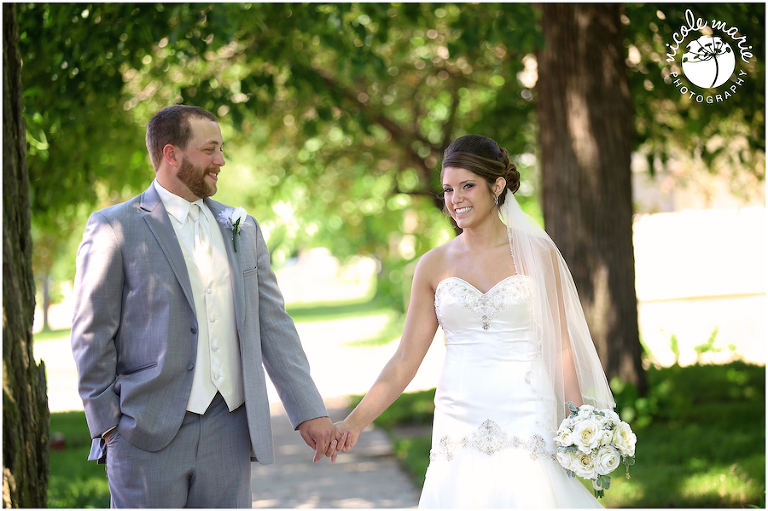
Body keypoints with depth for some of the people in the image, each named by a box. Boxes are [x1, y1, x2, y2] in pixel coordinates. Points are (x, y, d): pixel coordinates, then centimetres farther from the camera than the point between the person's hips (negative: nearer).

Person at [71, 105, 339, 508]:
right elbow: (91, 336, -3)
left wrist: (308, 412, 5)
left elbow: (272, 324, 11)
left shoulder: (242, 230, 12)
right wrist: (107, 427, -5)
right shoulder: (115, 229, -3)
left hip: (227, 430, 4)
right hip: (149, 436, -4)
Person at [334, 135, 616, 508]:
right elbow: (406, 359, 6)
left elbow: (561, 347, 3)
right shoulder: (434, 266, 7)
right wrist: (355, 420, -4)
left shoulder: (536, 254, 2)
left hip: (526, 425, -2)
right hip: (459, 427, 2)